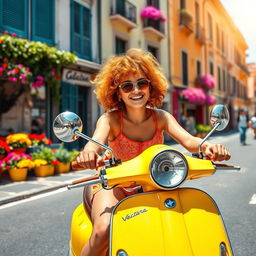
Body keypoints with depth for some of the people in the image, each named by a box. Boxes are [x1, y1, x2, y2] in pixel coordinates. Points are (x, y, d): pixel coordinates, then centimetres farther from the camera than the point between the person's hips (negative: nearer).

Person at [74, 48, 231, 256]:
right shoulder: (111, 119, -14)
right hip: (114, 185, -3)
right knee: (104, 231, -30)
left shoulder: (161, 117, -6)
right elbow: (96, 141, -34)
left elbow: (188, 140, -21)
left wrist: (206, 146, -45)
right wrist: (89, 152, -59)